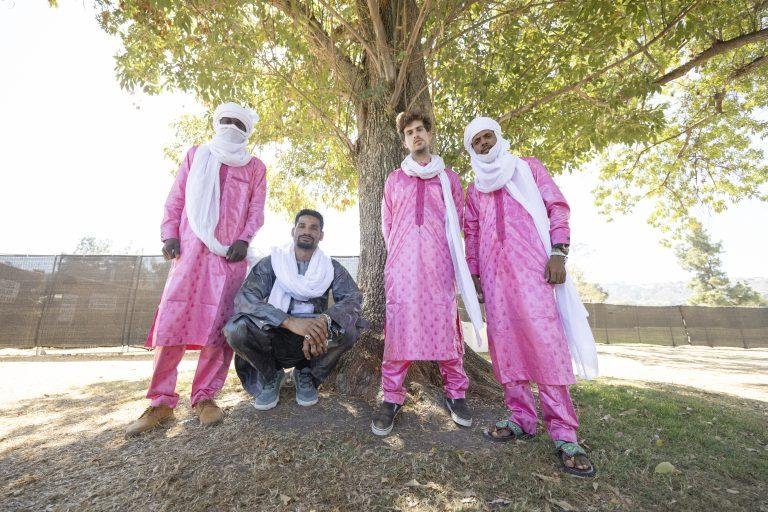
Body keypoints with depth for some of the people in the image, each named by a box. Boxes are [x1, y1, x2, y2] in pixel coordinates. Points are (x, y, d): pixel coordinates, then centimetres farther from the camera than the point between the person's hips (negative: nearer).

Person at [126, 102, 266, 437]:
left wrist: (244, 240, -8)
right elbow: (175, 199, 14)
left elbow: (256, 210, 8)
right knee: (171, 320, -5)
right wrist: (169, 234, 0)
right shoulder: (195, 156, 20)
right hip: (190, 249, 1)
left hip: (230, 254, -1)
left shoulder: (254, 167, 16)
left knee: (219, 325, -3)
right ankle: (161, 402, 5)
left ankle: (205, 396, 8)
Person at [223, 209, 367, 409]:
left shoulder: (331, 268, -1)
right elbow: (244, 297, -20)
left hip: (313, 343, 1)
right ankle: (270, 376, 5)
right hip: (275, 339, 0)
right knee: (235, 329, -27)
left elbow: (354, 298, -17)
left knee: (350, 328, -26)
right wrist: (290, 322, -37)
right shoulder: (271, 263, -5)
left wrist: (323, 321, -38)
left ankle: (306, 376, 4)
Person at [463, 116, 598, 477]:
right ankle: (521, 418, 11)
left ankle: (563, 431, -4)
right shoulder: (474, 189, 22)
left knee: (545, 340, -11)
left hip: (532, 264, -3)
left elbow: (557, 205, 4)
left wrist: (558, 251, -10)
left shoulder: (528, 167, 13)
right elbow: (471, 235, 20)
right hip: (494, 272, 4)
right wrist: (474, 274, 12)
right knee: (506, 342, 1)